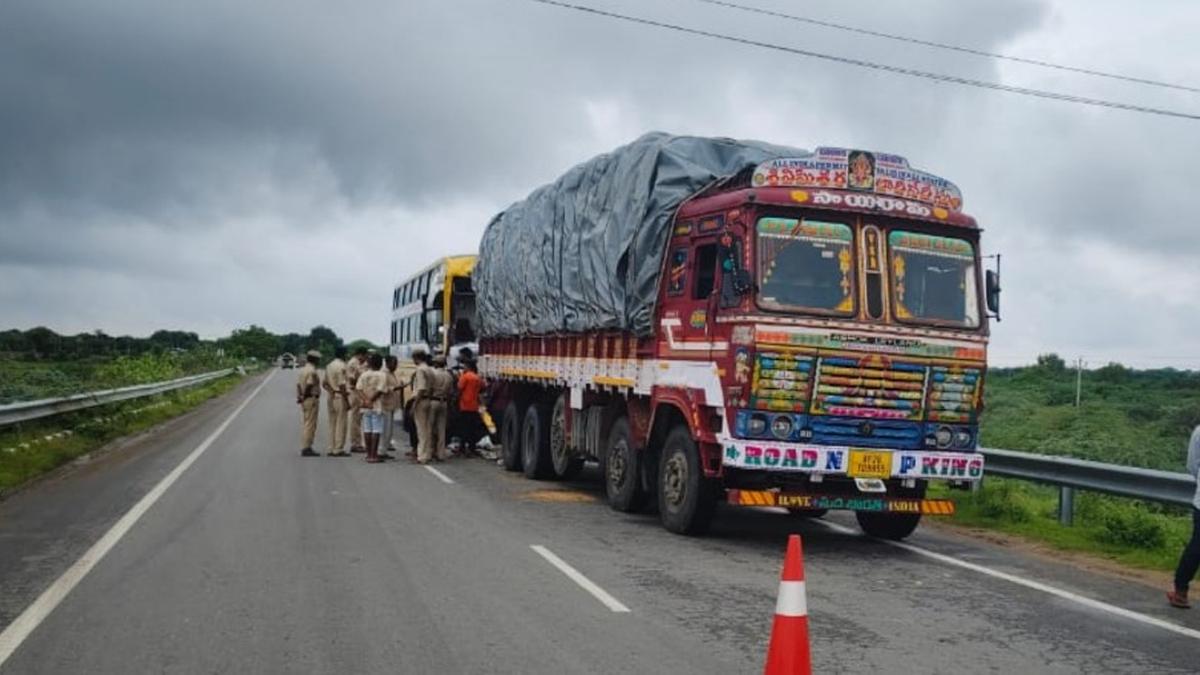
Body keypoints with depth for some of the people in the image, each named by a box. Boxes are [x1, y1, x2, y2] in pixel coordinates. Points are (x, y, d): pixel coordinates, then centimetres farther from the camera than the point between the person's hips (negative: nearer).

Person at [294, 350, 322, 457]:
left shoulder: (302, 370, 15)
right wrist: (304, 396, -10)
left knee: (305, 424, 12)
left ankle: (305, 448, 16)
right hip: (311, 399, -10)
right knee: (310, 424, -6)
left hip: (304, 400, 10)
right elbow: (309, 385, -22)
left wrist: (300, 397, 7)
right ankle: (307, 448, -5)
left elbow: (298, 384, 11)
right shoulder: (312, 371, -15)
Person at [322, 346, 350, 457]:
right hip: (340, 397, -9)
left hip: (331, 398, 9)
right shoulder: (341, 366, -14)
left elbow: (324, 384, 16)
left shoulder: (329, 366, 14)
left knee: (332, 424, 12)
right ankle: (338, 449, -3)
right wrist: (347, 401, -15)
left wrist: (331, 390, 5)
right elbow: (342, 386, -18)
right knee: (341, 425, -4)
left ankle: (332, 449, 14)